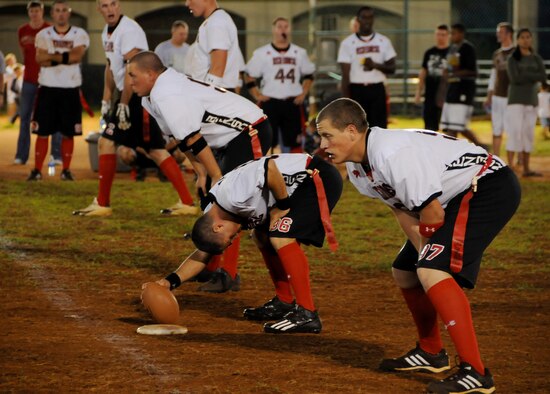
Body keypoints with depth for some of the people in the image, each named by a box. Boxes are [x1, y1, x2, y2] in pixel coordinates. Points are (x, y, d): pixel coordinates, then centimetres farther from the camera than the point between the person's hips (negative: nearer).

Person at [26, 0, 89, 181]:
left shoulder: (79, 34, 3)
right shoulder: (43, 35, 5)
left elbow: (77, 56, -15)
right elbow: (41, 60, -9)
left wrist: (52, 56, -12)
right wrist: (66, 57, -14)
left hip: (70, 90, 0)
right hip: (47, 88, 0)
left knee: (68, 133, 4)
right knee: (42, 132, 1)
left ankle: (66, 170, 12)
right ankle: (37, 170, 6)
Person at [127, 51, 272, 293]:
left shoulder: (167, 96, -23)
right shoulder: (151, 98, 9)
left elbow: (193, 139, -23)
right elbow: (182, 139, 12)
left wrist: (217, 177, -19)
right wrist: (201, 173, 6)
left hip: (250, 133, -11)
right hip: (231, 139, 11)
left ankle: (228, 275, -12)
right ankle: (209, 268, 19)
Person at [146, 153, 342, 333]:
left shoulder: (231, 198, -25)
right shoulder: (210, 215, 5)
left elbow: (270, 167, -31)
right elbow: (202, 255, 13)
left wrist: (282, 206, -20)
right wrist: (170, 281, 1)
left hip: (319, 178, -10)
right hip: (302, 185, 10)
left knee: (280, 236, -20)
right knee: (261, 236, 17)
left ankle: (307, 314, -19)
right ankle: (284, 303, 24)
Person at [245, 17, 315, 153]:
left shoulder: (300, 53, 9)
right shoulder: (262, 53, 0)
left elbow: (308, 75, 18)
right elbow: (250, 77, 4)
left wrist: (303, 93, 7)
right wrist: (257, 96, -4)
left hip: (293, 102, 2)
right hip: (270, 103, -2)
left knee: (295, 141, 5)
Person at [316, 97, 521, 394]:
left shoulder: (392, 153, -29)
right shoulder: (357, 169, 3)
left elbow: (432, 213, -23)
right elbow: (405, 213, 6)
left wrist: (430, 260, -6)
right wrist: (424, 256, -7)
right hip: (454, 199, 11)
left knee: (433, 271, -25)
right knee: (404, 271, 18)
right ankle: (431, 353, 35)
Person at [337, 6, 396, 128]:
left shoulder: (383, 41, 6)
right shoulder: (348, 43, -1)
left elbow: (392, 68, 5)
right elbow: (345, 75, -3)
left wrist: (375, 65, -16)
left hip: (377, 90, 2)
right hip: (357, 90, -2)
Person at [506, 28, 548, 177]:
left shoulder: (537, 59, 9)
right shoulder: (512, 59, -2)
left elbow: (543, 78, -5)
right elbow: (515, 78, -15)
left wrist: (524, 75, -11)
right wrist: (532, 77, -9)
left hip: (531, 101, 4)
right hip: (515, 101, -4)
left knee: (528, 134, 7)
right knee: (515, 133, -15)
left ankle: (526, 169, 13)